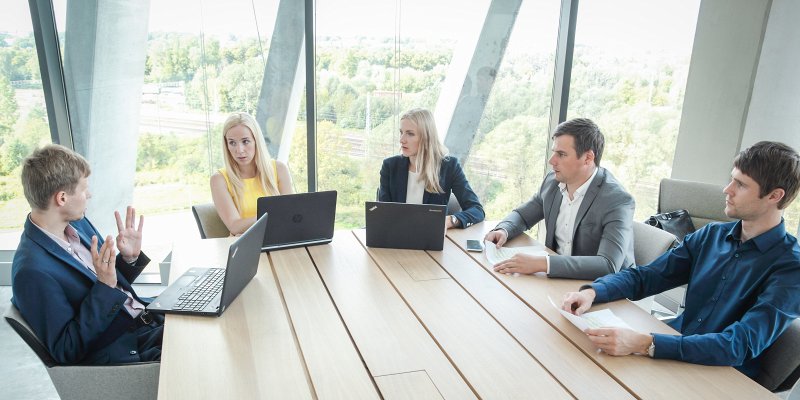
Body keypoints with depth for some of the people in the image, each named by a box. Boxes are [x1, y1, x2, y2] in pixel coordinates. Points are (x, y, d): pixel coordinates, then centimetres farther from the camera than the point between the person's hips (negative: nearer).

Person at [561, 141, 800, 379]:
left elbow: (741, 345, -26)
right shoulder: (711, 235, 4)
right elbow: (644, 276, 3)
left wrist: (644, 344, -38)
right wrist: (592, 292, -18)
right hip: (673, 350, 5)